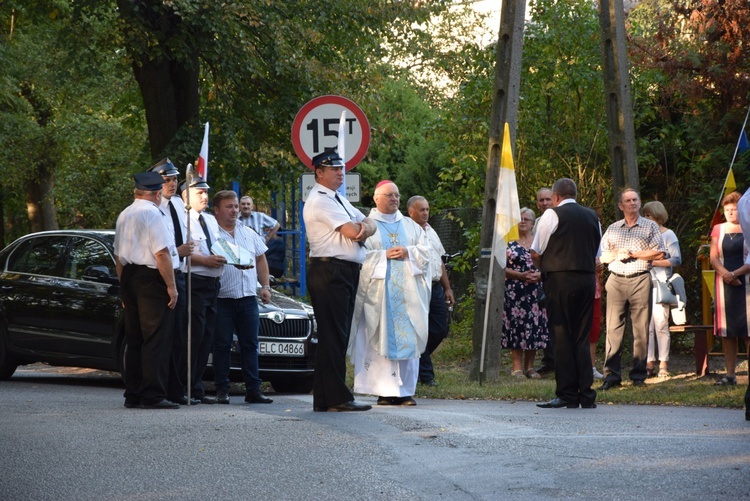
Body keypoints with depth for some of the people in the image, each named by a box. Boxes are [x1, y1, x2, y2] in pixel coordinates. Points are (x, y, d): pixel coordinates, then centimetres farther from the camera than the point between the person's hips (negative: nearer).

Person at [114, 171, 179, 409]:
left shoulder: (124, 215, 15)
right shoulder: (152, 214, -10)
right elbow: (161, 253, -17)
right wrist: (171, 286, -14)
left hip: (128, 276, 8)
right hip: (151, 280, -8)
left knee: (134, 339, 12)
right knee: (156, 339, -8)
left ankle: (133, 395, 14)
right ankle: (153, 396, -12)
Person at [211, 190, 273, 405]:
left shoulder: (249, 234, 17)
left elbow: (261, 259, 23)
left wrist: (265, 286, 14)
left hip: (248, 298, 5)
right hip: (222, 298, -5)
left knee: (250, 344, 4)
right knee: (222, 345, -2)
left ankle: (253, 390, 5)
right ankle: (222, 389, 3)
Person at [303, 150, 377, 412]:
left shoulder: (338, 200, 23)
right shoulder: (319, 201, -9)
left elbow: (369, 224, 18)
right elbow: (352, 231, -15)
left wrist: (365, 228, -5)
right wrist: (360, 229, 7)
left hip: (347, 272, 10)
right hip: (329, 271, -10)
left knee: (340, 335, 9)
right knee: (332, 336, -10)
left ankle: (324, 399, 11)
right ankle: (337, 398, -12)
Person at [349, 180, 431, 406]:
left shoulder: (411, 226, 19)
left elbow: (425, 251, 11)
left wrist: (408, 253, -7)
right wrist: (384, 255, -13)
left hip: (408, 292, 3)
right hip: (379, 291, -3)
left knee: (408, 340, -3)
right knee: (381, 338, -9)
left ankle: (406, 390, 0)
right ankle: (385, 392, -7)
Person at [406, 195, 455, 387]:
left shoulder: (431, 232, 20)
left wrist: (447, 288, 22)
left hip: (436, 288, 8)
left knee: (440, 330, 8)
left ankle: (417, 361, 25)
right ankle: (426, 375, 2)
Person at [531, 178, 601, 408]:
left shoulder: (552, 215, -3)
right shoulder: (592, 217, 15)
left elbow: (536, 253, -2)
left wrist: (544, 269, 15)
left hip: (559, 280, -5)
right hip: (587, 279, 5)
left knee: (562, 337, -2)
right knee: (582, 338, 9)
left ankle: (567, 395, -3)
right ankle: (586, 395, 5)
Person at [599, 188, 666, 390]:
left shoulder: (650, 226, 8)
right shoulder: (612, 229, 18)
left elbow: (659, 253, -2)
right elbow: (602, 256, 16)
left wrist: (634, 254, -7)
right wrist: (616, 254, -4)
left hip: (640, 281, -2)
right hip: (616, 280, 2)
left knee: (641, 329, -3)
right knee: (613, 328, -4)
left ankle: (638, 375, 2)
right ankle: (611, 375, -4)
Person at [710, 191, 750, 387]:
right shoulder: (718, 230, 13)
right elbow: (713, 257, 6)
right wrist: (725, 274, -12)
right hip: (724, 284, 4)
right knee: (727, 330, 3)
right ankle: (730, 374, 5)